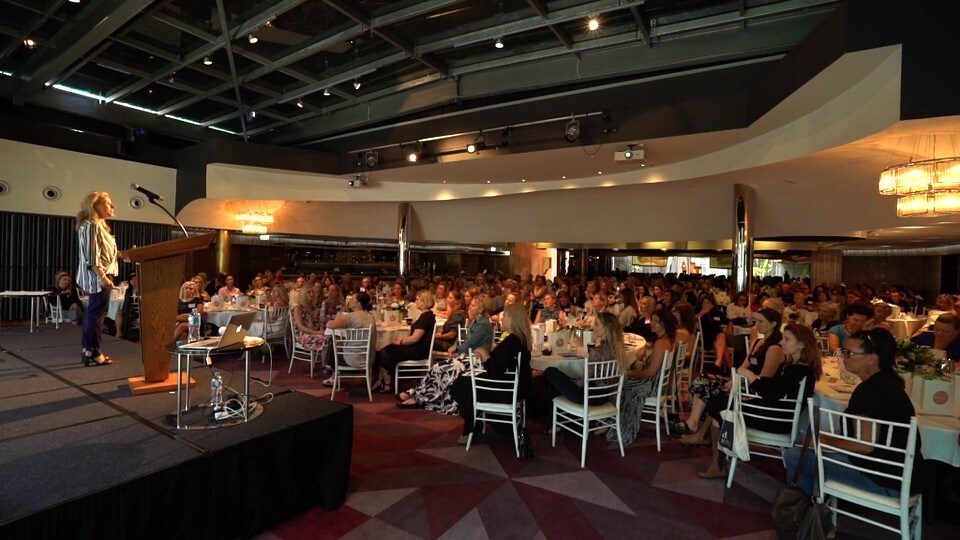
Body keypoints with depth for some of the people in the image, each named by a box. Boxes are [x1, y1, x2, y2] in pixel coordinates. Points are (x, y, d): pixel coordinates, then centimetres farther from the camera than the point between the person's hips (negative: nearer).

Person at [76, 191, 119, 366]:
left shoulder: (99, 224, 19)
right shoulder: (91, 225, -13)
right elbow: (92, 256, -20)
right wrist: (102, 276, -25)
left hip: (100, 275, 11)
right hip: (98, 276, -11)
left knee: (93, 313, 13)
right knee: (97, 313, -7)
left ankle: (88, 350, 19)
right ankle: (93, 352, -2)